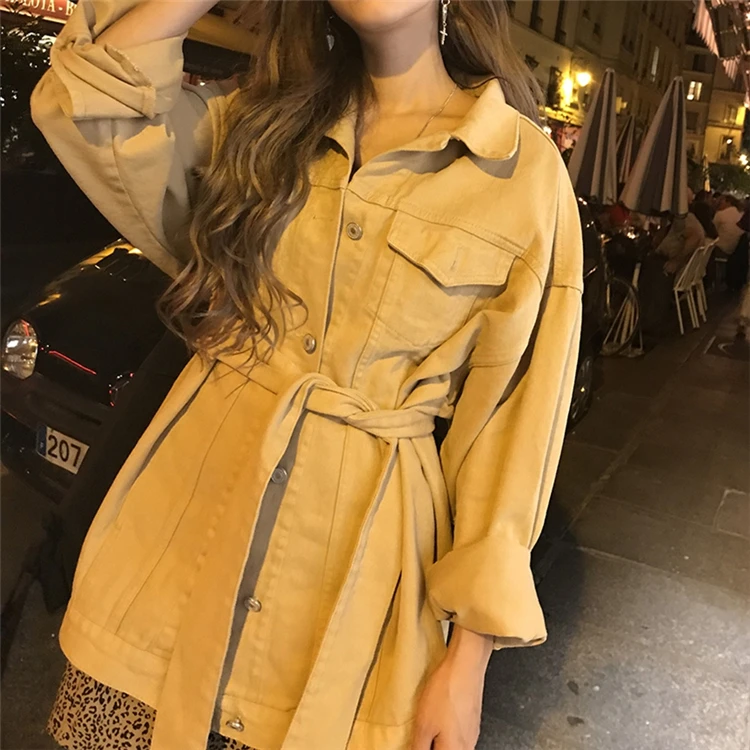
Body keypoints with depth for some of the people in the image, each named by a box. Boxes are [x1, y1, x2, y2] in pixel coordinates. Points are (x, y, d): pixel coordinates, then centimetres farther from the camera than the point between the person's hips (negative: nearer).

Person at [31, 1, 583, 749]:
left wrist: (468, 655, -6)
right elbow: (87, 101, -5)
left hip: (354, 538, -3)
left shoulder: (526, 169, -6)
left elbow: (512, 416, -6)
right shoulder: (267, 113, 8)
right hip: (183, 496, 4)